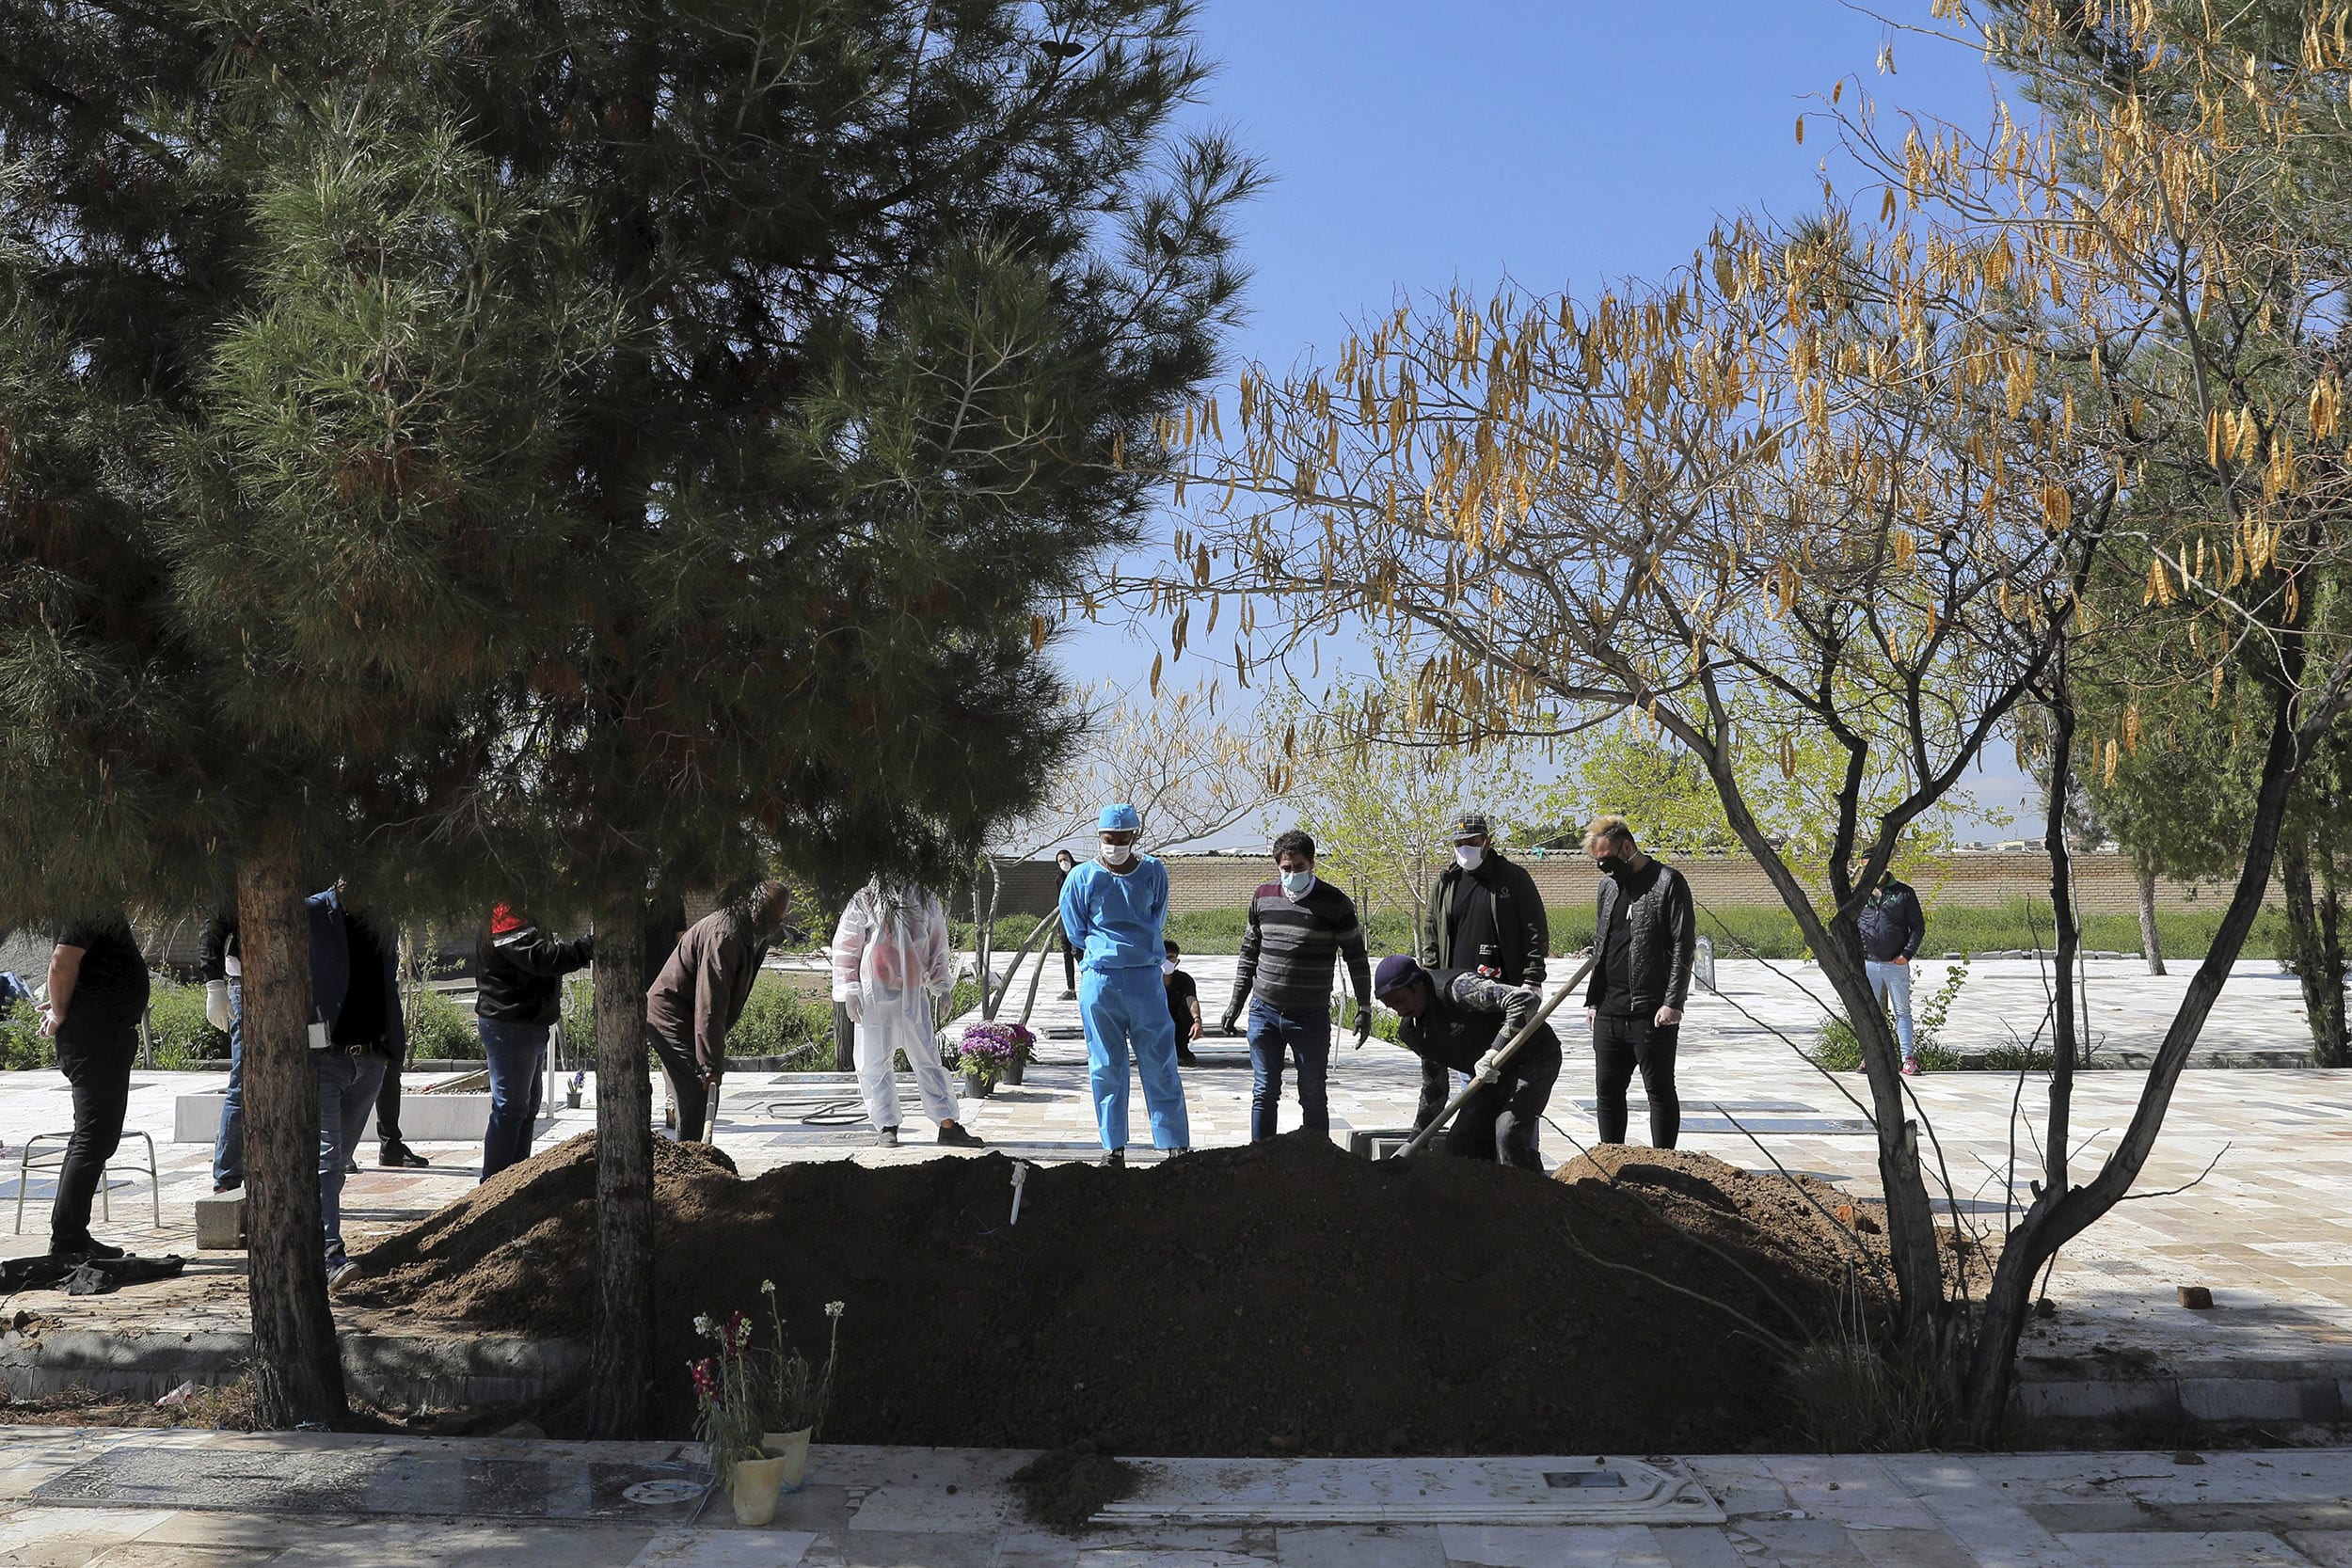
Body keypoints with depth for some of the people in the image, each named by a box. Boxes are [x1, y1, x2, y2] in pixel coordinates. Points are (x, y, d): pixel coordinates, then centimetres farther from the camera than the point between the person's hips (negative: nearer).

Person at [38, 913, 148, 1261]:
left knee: (97, 1136, 14)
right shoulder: (92, 910, -15)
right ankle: (66, 1241, -4)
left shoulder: (110, 914, 17)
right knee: (95, 1138, -8)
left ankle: (73, 1235, 21)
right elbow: (61, 962, -24)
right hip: (92, 1039, -11)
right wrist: (61, 1016, -13)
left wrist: (61, 1006, 15)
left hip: (110, 1036, 11)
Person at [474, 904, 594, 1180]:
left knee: (526, 1107, 16)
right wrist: (588, 948, -29)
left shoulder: (525, 915, 18)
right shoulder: (505, 913, -17)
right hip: (509, 1025, -11)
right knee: (510, 1108, -7)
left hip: (529, 1026, 11)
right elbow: (539, 957, -28)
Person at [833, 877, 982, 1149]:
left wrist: (942, 988, 10)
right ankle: (886, 1125, 14)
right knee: (874, 1063, 2)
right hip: (874, 997, -2)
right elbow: (845, 947, 1)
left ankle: (948, 1125, 6)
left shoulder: (926, 902, 9)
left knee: (928, 1059, 4)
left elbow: (938, 948, 16)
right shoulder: (864, 903, 0)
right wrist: (849, 991, -5)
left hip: (914, 995, 2)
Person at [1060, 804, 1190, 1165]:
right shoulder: (1082, 878, 0)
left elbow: (1157, 923, 12)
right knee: (1105, 1069, 5)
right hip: (1098, 982, 0)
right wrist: (1104, 951, 9)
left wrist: (1111, 945, 11)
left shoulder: (1154, 872, 3)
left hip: (1146, 979, 0)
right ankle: (1115, 1148, 13)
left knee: (1161, 1067, 1)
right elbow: (1076, 934, 8)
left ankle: (1177, 1145, 6)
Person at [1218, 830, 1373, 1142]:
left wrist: (1364, 1008, -3)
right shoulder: (1263, 896, 5)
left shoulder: (1335, 903, -6)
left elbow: (1356, 957, 0)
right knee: (1264, 1094, 6)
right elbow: (1249, 951, 15)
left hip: (1312, 1017, -3)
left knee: (1313, 1098, 4)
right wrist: (1236, 1001, 14)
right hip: (1264, 1012, 3)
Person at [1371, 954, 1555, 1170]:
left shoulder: (1459, 988, -27)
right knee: (1459, 1144, -1)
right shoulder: (1410, 1031, 0)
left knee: (1508, 1132, -26)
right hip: (1494, 1074, 8)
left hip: (1535, 1056, -8)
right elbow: (1433, 1085, 12)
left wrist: (1495, 1051, -38)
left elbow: (1526, 1000, -36)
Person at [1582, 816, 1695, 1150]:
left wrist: (1673, 1002, -15)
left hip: (1652, 1013, -7)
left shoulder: (1668, 882, -5)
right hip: (1608, 1013, 7)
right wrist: (1593, 1000, 14)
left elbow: (1683, 945, -9)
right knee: (1607, 1092, 10)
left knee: (1660, 1091, 2)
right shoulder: (1608, 884, 16)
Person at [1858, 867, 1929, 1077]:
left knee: (1902, 1012, 2)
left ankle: (1908, 1059, 4)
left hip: (1897, 964, -2)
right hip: (1867, 963, 2)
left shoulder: (1904, 893, 2)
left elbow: (1918, 926, 3)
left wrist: (1907, 954, -8)